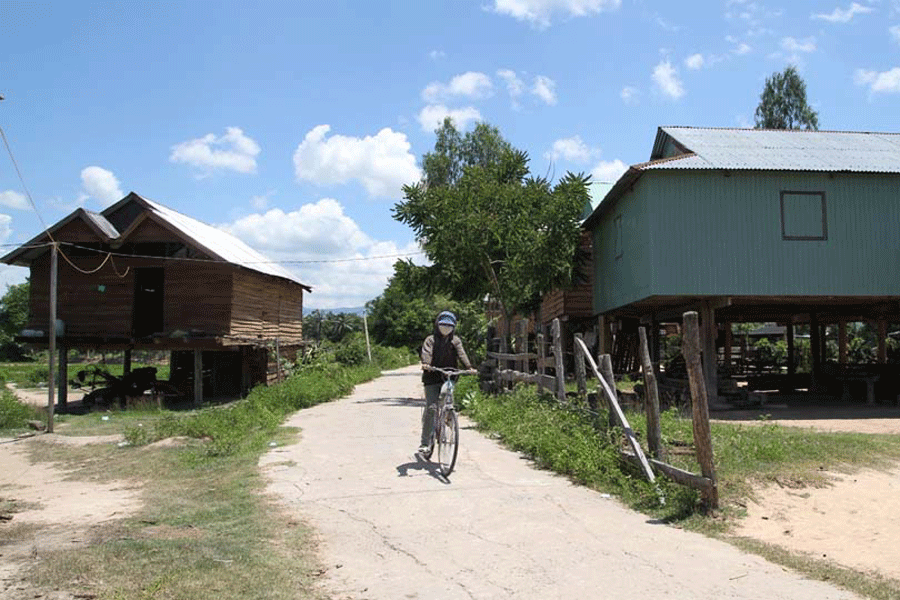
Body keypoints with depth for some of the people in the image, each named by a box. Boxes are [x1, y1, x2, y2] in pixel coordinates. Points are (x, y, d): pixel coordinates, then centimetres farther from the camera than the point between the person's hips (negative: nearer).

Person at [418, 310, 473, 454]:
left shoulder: (455, 340, 12)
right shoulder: (431, 340, 5)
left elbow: (461, 353, -4)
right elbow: (426, 352, -13)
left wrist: (469, 367, -21)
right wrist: (425, 363, -35)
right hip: (432, 378, -2)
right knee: (431, 408, -10)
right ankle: (425, 442, -4)